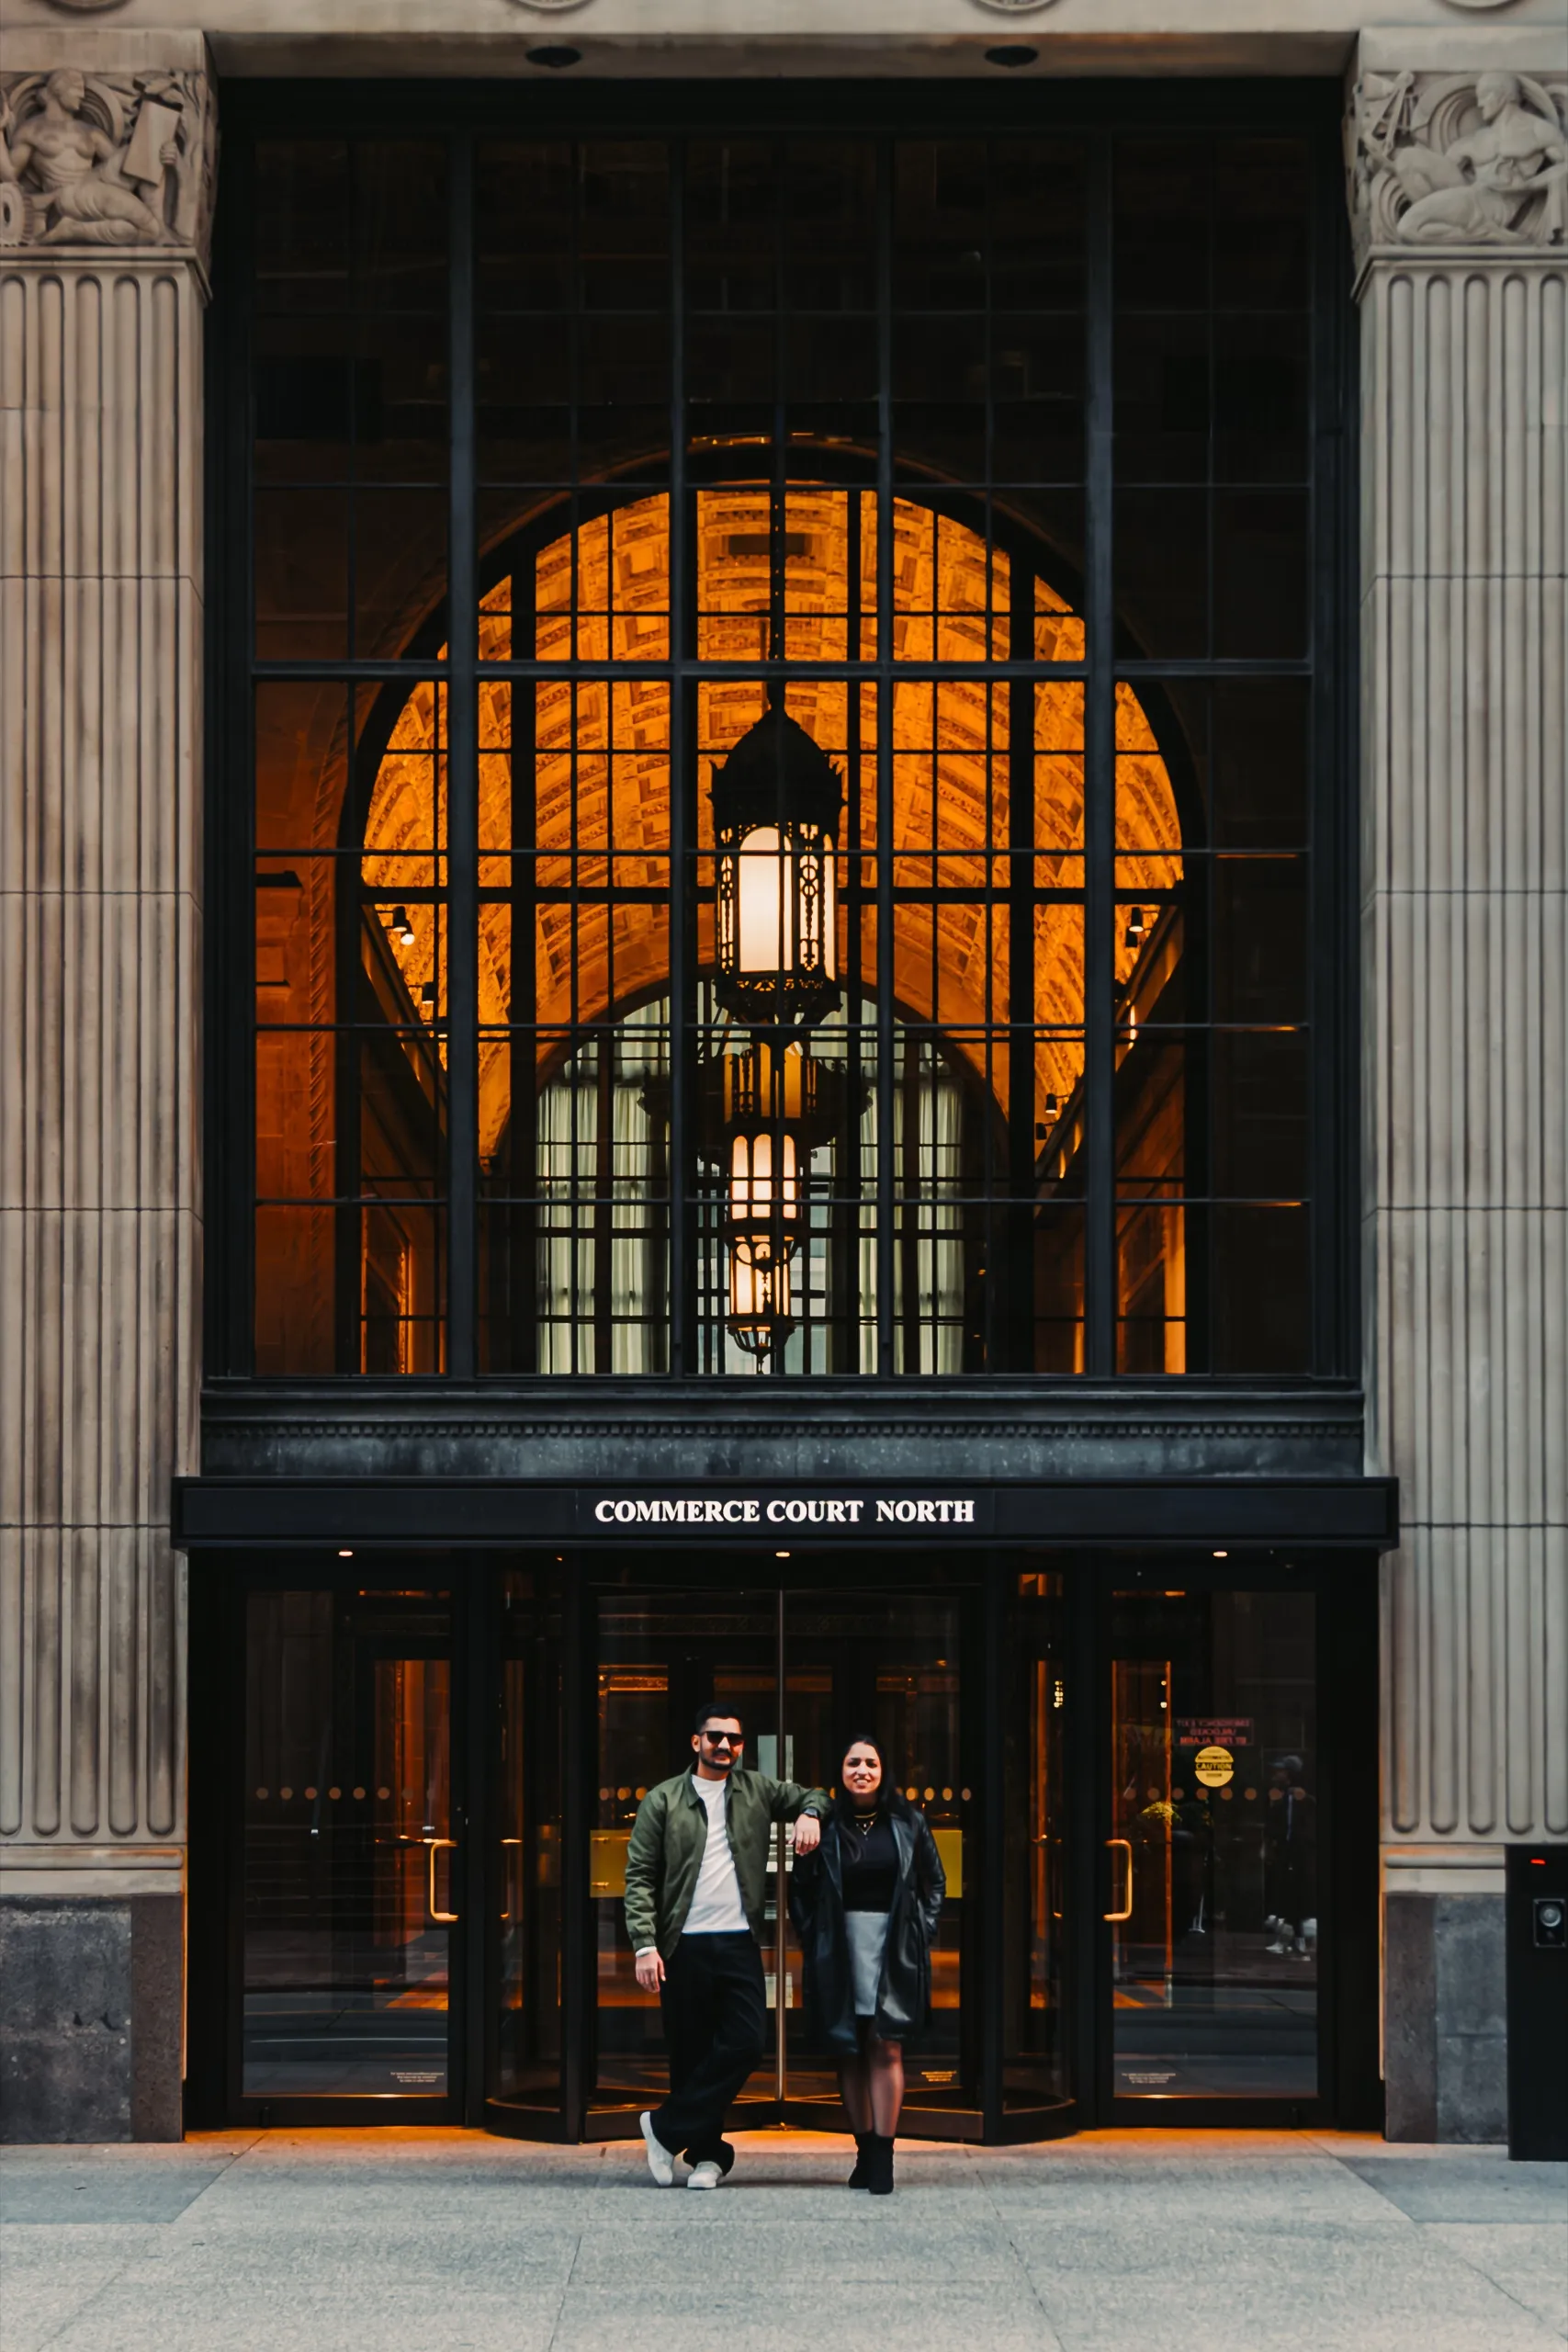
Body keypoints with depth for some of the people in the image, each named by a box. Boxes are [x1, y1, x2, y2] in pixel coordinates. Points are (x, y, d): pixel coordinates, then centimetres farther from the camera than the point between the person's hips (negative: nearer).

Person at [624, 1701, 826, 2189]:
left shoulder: (757, 1791, 12)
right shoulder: (663, 1801, 5)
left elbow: (811, 1796, 27)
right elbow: (639, 1878, 1)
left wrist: (810, 1814, 1)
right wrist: (645, 1945, -9)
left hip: (740, 1943, 2)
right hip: (685, 1947, -2)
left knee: (745, 2043, -12)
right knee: (690, 2054, 1)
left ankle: (666, 2128, -1)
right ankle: (707, 2153, 12)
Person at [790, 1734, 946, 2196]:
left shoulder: (908, 1821, 5)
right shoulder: (824, 1824, 3)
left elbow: (934, 1882, 13)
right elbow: (801, 1890, 9)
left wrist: (920, 1934, 4)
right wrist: (811, 1945, 1)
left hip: (895, 1947, -1)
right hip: (841, 1946, 1)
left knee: (886, 2047, -8)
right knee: (851, 2051, 5)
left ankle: (883, 2157, -8)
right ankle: (864, 2150, 12)